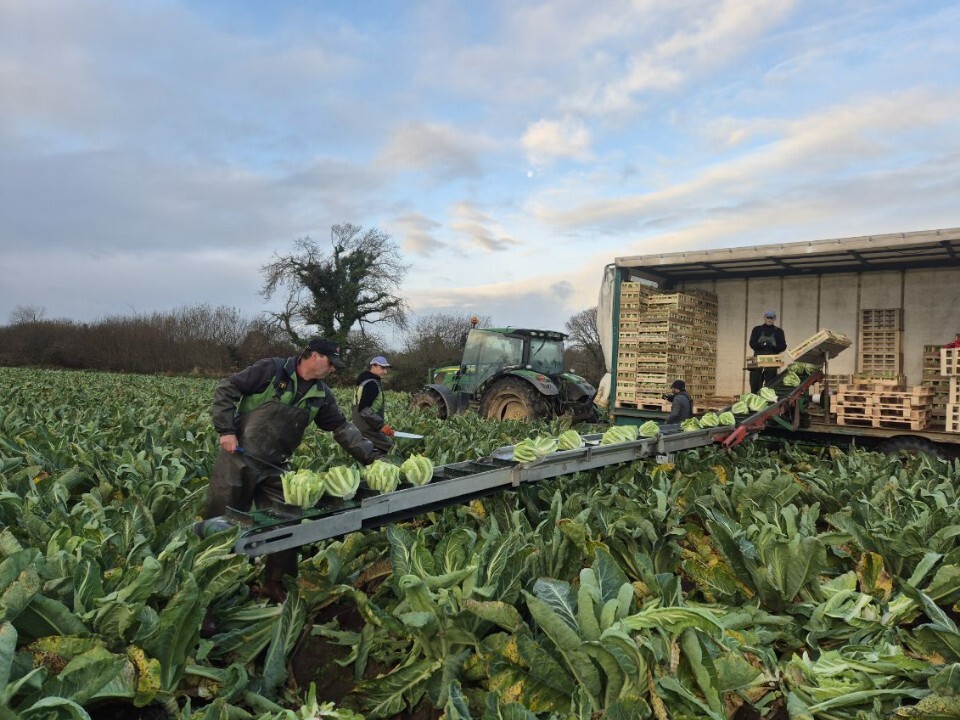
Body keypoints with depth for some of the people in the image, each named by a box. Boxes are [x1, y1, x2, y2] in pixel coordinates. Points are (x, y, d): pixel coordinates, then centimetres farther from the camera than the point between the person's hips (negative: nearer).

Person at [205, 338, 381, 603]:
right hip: (238, 459, -5)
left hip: (274, 468, 5)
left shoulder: (321, 395, 6)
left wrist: (372, 456, -1)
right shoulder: (271, 369, -12)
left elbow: (343, 428, 7)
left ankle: (275, 583, 20)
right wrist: (226, 430, -16)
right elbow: (226, 390, -9)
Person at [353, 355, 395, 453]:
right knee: (392, 451, -13)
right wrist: (381, 425, -24)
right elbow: (364, 409, -23)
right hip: (369, 429, -11)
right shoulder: (371, 384, -15)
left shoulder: (369, 381, 17)